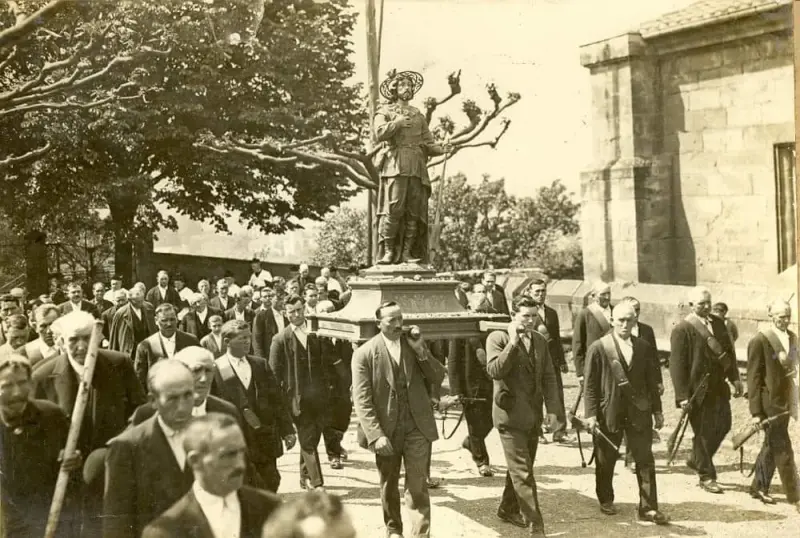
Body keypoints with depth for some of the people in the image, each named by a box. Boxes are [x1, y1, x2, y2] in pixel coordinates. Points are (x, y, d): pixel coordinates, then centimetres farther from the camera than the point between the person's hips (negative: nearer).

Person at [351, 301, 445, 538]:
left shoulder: (415, 344, 4)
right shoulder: (364, 353, -7)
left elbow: (438, 378, 3)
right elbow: (362, 399, -10)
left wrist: (421, 351, -12)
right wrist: (376, 434, -18)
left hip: (417, 427, 1)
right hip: (385, 429, -1)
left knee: (418, 485, -4)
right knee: (389, 485, 15)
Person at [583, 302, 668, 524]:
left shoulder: (644, 348, 5)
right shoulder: (598, 348, -6)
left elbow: (652, 382, 11)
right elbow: (590, 385, -7)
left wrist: (657, 410, 9)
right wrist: (590, 414, -12)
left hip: (639, 413, 3)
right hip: (608, 412, -2)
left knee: (645, 461, 0)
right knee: (606, 461, 10)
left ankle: (648, 508, 5)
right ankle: (606, 500, 30)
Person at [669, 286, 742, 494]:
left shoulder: (718, 323, 9)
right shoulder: (682, 330, -13)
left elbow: (729, 351, 16)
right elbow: (677, 365, -15)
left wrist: (735, 378, 6)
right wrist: (683, 396, -19)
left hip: (719, 387, 7)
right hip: (697, 390, -7)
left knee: (723, 425, 13)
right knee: (703, 432, 2)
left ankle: (697, 460, 34)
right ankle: (706, 476, 16)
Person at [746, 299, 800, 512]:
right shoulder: (760, 341, -13)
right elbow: (753, 377, -12)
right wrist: (756, 411, -13)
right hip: (768, 402, -7)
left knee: (772, 445, 16)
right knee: (783, 450, -3)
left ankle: (759, 487, 30)